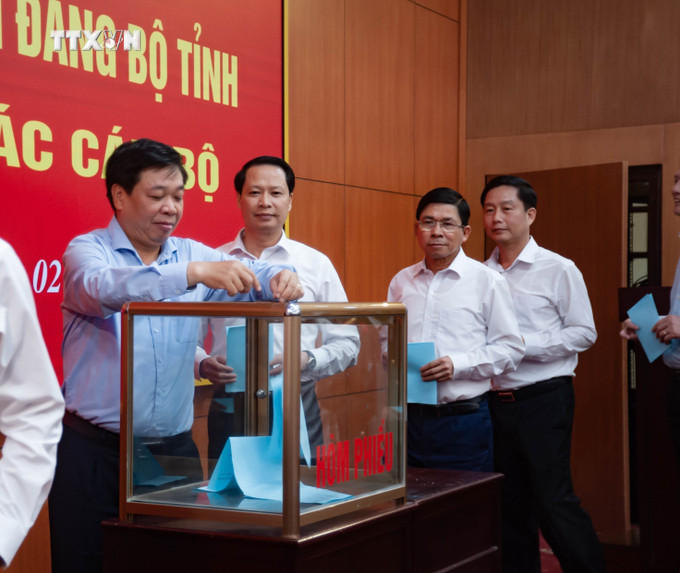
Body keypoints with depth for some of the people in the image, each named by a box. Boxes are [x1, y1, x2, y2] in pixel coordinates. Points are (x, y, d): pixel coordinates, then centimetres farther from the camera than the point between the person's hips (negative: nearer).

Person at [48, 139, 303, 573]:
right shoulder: (87, 250, -3)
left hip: (174, 447, 4)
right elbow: (105, 288, -25)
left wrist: (278, 279, -25)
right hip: (95, 451, -4)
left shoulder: (194, 254, 11)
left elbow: (248, 276, -1)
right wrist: (194, 273, -37)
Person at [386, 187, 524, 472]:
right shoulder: (401, 281, 12)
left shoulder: (487, 281, 0)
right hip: (408, 416, 3)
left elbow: (511, 348, -1)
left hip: (463, 419, -3)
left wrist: (458, 364, -14)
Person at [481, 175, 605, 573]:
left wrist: (524, 344, -15)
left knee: (554, 501, -6)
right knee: (511, 504, 12)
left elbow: (584, 333, -7)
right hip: (496, 401, 5)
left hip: (543, 399, -5)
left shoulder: (558, 270, -4)